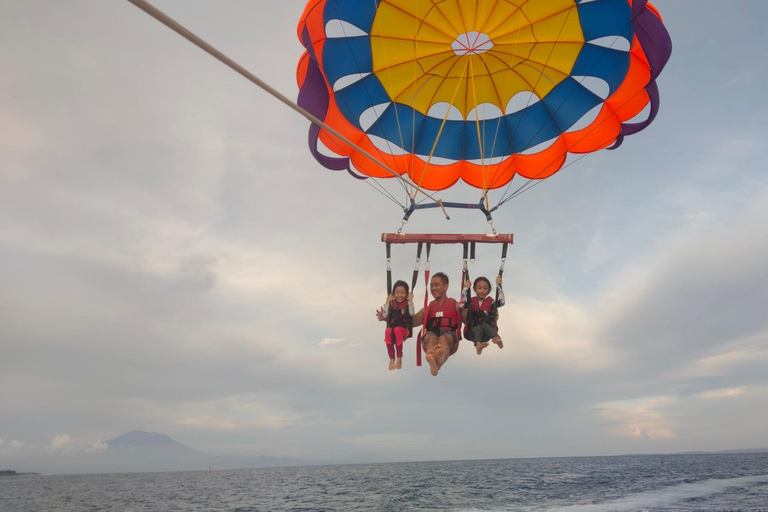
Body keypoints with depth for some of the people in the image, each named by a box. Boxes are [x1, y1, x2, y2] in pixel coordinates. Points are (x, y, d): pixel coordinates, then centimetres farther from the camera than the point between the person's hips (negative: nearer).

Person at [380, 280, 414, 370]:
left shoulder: (407, 303, 9)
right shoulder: (391, 303, 14)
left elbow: (411, 313, -10)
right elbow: (385, 315, 6)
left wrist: (410, 300, -7)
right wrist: (387, 302, 4)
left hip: (404, 328, -2)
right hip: (391, 326, 2)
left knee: (397, 330, -37)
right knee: (388, 331, -34)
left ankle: (399, 358, -23)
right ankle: (392, 359, -28)